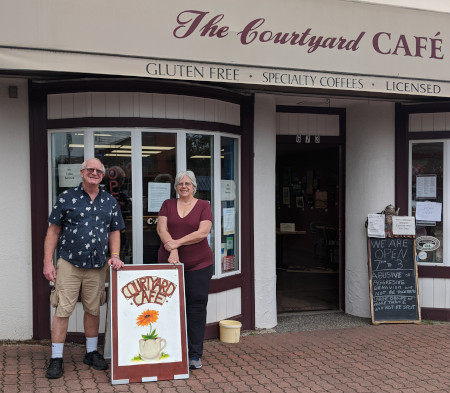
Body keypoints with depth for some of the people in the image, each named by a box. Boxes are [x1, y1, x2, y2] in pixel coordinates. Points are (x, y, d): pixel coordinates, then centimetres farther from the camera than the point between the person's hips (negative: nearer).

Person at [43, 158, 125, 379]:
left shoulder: (110, 201, 9)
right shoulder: (67, 198, 0)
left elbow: (114, 232, 12)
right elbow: (53, 231, 0)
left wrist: (115, 256, -3)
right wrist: (48, 262, -6)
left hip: (97, 266, 3)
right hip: (69, 264, -3)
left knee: (93, 310, 12)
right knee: (62, 310, -2)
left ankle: (91, 352, 28)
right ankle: (56, 359, 8)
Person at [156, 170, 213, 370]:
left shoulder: (203, 205, 4)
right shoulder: (168, 204, 11)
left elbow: (202, 232, -9)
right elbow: (161, 229, -1)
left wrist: (177, 242, -14)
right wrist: (172, 251, -15)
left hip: (199, 264, -2)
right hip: (169, 263, 2)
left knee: (196, 308, 1)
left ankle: (195, 355, 9)